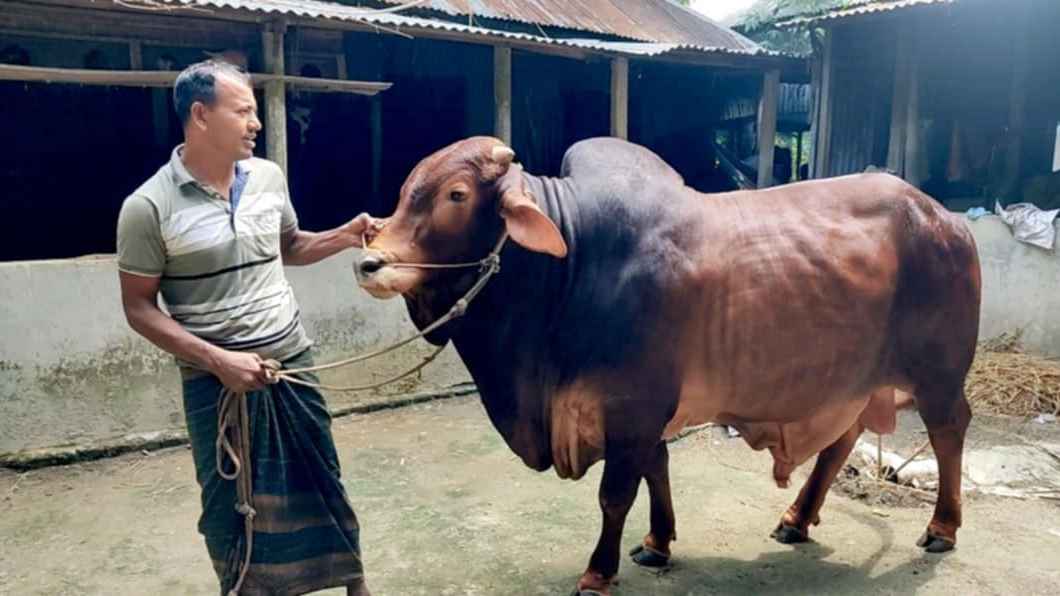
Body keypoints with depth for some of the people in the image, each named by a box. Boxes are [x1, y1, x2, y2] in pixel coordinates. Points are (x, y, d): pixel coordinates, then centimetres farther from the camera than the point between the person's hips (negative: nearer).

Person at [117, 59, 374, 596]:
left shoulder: (268, 176, 2)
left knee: (320, 483, 15)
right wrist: (216, 358, -18)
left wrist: (344, 236, 0)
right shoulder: (149, 207, -12)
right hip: (216, 379, -4)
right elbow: (139, 307, -8)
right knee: (231, 502, 10)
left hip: (292, 363, 4)